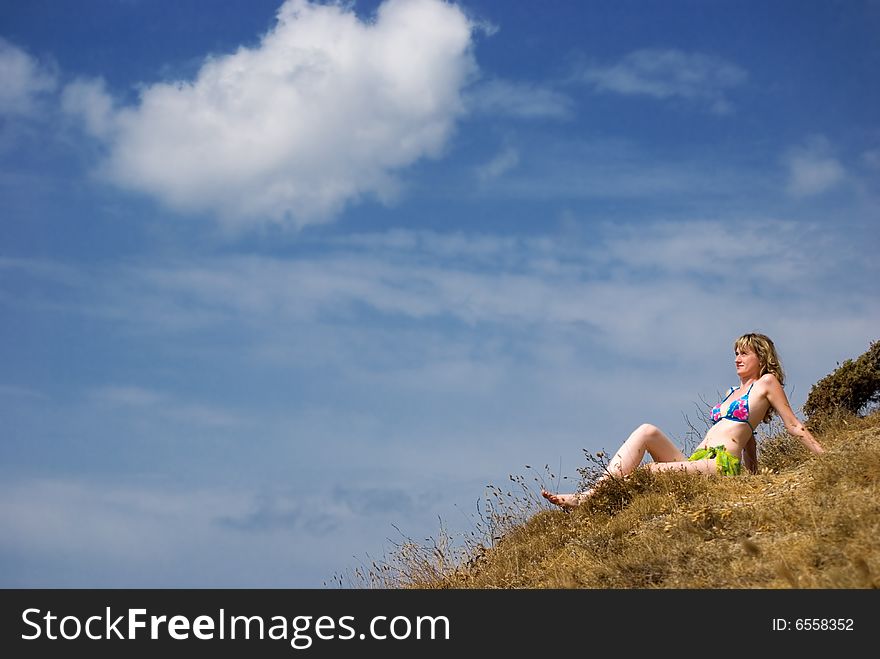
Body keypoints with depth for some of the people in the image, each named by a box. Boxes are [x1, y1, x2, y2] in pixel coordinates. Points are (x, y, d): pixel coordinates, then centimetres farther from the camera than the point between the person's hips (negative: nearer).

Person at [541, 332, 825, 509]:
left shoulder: (767, 382, 8)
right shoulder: (736, 391, 31)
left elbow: (795, 426, 6)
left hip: (721, 465, -8)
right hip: (696, 462, 8)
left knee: (647, 472, -24)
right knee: (647, 431, -13)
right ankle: (590, 494, -29)